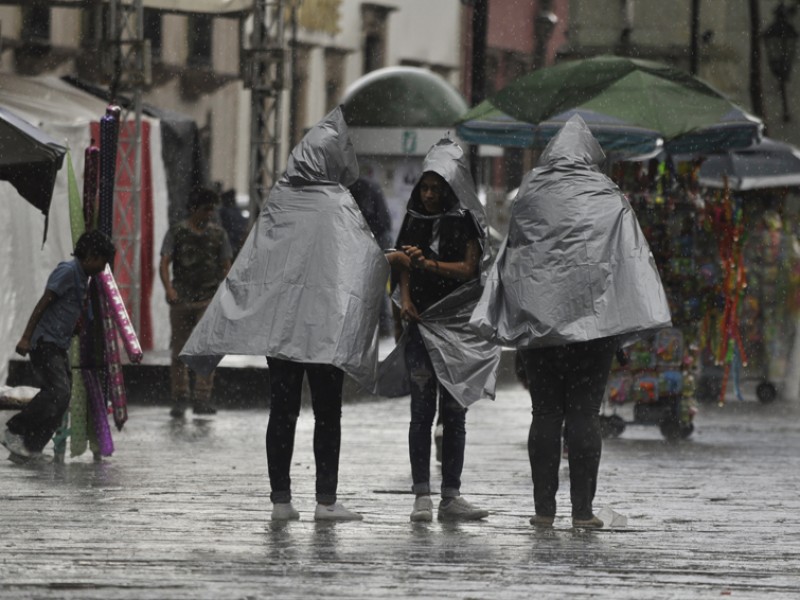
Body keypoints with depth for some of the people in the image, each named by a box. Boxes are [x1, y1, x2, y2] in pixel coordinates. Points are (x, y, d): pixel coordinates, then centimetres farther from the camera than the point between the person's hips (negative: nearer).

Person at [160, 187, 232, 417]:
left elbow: (226, 267, 14)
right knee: (179, 351, 4)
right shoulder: (177, 232, 3)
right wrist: (169, 289, -18)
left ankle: (202, 398, -7)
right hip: (181, 299, -1)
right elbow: (164, 263, -3)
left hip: (209, 298, 1)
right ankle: (180, 398, 13)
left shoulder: (218, 234, 9)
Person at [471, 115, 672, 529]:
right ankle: (582, 509, -2)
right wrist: (637, 319, -6)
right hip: (591, 317, -2)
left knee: (545, 413, 7)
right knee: (584, 413, 0)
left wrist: (500, 319, 12)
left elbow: (508, 257, 8)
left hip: (535, 319, 2)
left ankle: (543, 509, 6)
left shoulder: (529, 195, 5)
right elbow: (632, 257, -7)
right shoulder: (606, 198, -2)